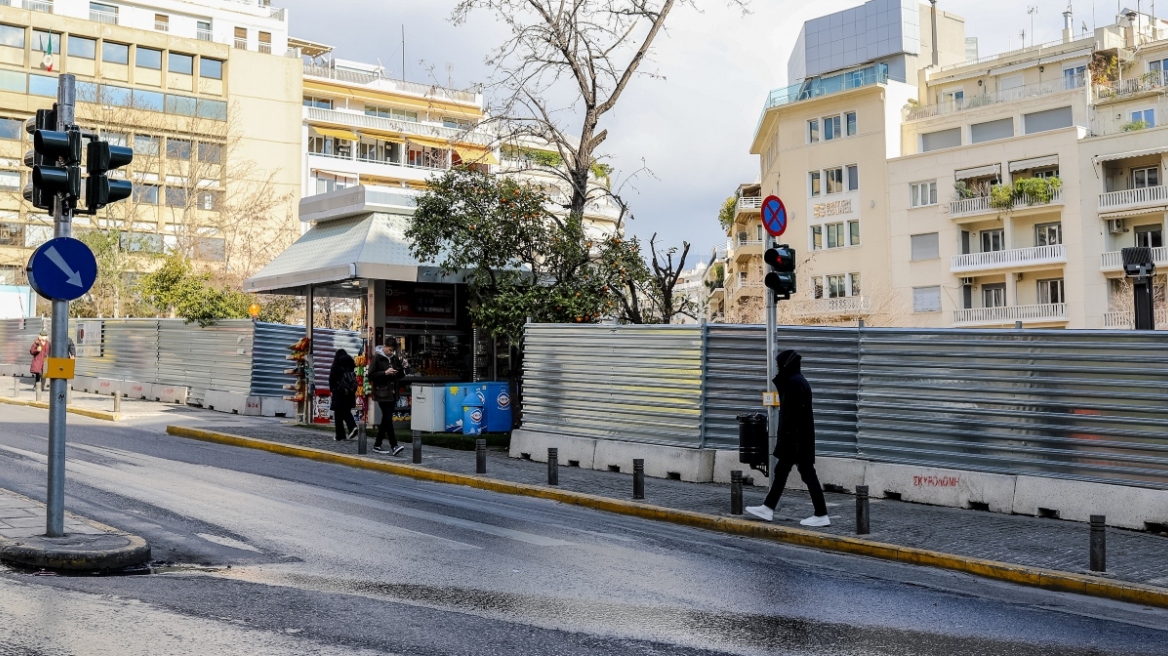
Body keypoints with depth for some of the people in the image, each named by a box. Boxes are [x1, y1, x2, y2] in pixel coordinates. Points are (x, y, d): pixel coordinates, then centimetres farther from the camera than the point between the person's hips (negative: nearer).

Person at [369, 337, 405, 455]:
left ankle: (377, 445, 18)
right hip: (382, 393, -7)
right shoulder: (377, 358, -5)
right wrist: (385, 373, -20)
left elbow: (400, 376, 19)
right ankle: (394, 446, -15)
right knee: (388, 418, -12)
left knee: (386, 419, 9)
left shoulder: (395, 358, 13)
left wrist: (402, 368, -1)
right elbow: (371, 376, -10)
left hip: (392, 393, 7)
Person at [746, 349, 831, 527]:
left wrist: (785, 438, -21)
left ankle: (821, 516, 0)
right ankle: (768, 508, 23)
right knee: (781, 470, 15)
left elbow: (793, 412, -22)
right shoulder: (798, 381, 14)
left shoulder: (794, 383, -17)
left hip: (796, 437, -10)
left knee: (807, 473, -5)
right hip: (800, 436, 10)